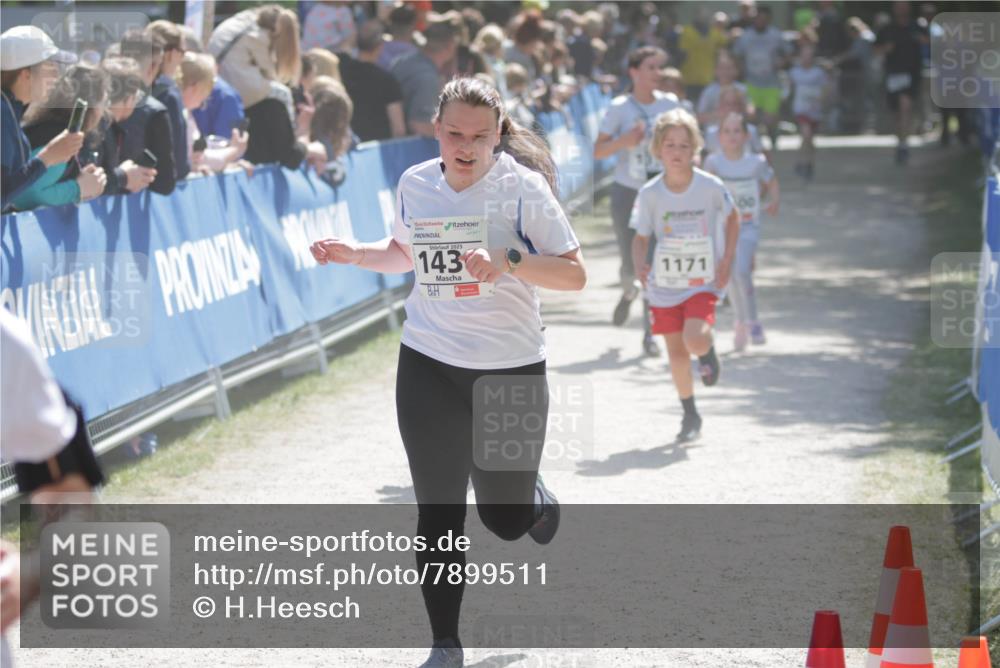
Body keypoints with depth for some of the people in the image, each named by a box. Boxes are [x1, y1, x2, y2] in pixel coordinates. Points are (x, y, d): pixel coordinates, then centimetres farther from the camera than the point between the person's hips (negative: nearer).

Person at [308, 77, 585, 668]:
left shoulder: (522, 186, -12)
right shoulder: (415, 185, 1)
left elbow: (574, 273, -14)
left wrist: (507, 259, -28)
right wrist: (352, 254, 3)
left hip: (511, 369, -3)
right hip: (429, 368, 3)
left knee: (506, 518, 6)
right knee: (438, 513, 0)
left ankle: (536, 496, 44)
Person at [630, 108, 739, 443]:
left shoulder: (710, 186, -11)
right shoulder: (650, 193, -9)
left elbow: (732, 217, 7)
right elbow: (641, 236, 1)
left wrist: (727, 260, -1)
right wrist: (639, 265, -19)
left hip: (703, 281, -2)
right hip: (664, 284, 2)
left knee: (695, 339, -23)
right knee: (676, 352, 7)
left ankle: (708, 353, 14)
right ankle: (690, 415, 24)